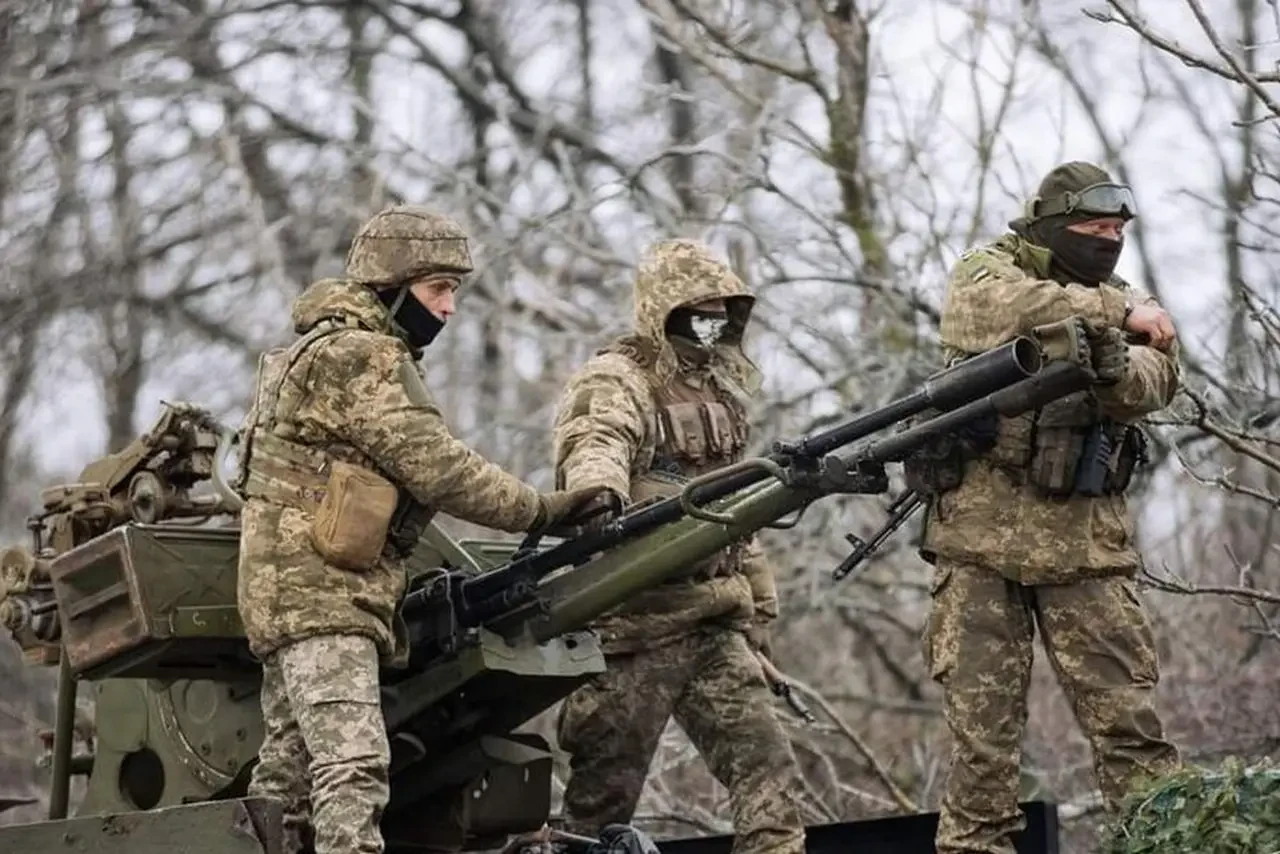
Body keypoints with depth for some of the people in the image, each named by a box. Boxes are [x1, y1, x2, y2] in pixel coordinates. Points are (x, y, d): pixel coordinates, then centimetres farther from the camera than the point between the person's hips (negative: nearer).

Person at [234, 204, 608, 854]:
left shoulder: (324, 350, 21)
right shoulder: (356, 356, -12)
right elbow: (436, 468, -18)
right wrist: (545, 511, -13)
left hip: (290, 597, 11)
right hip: (321, 597, -11)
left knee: (286, 777, 9)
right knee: (353, 766, -21)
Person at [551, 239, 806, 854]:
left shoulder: (717, 390, 19)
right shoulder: (616, 383, -7)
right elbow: (593, 446, -30)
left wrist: (759, 607, 23)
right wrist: (600, 493, -54)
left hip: (716, 624, 7)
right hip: (637, 624, -7)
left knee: (765, 766, -2)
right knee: (606, 787, 0)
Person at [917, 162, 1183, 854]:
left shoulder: (1122, 308, 15)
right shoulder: (987, 273, 5)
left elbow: (1151, 385, -6)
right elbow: (991, 312, -21)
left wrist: (1112, 359, -30)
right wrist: (1116, 313, -18)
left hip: (1086, 541, 2)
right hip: (981, 538, -2)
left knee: (1126, 713, -3)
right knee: (982, 719, 0)